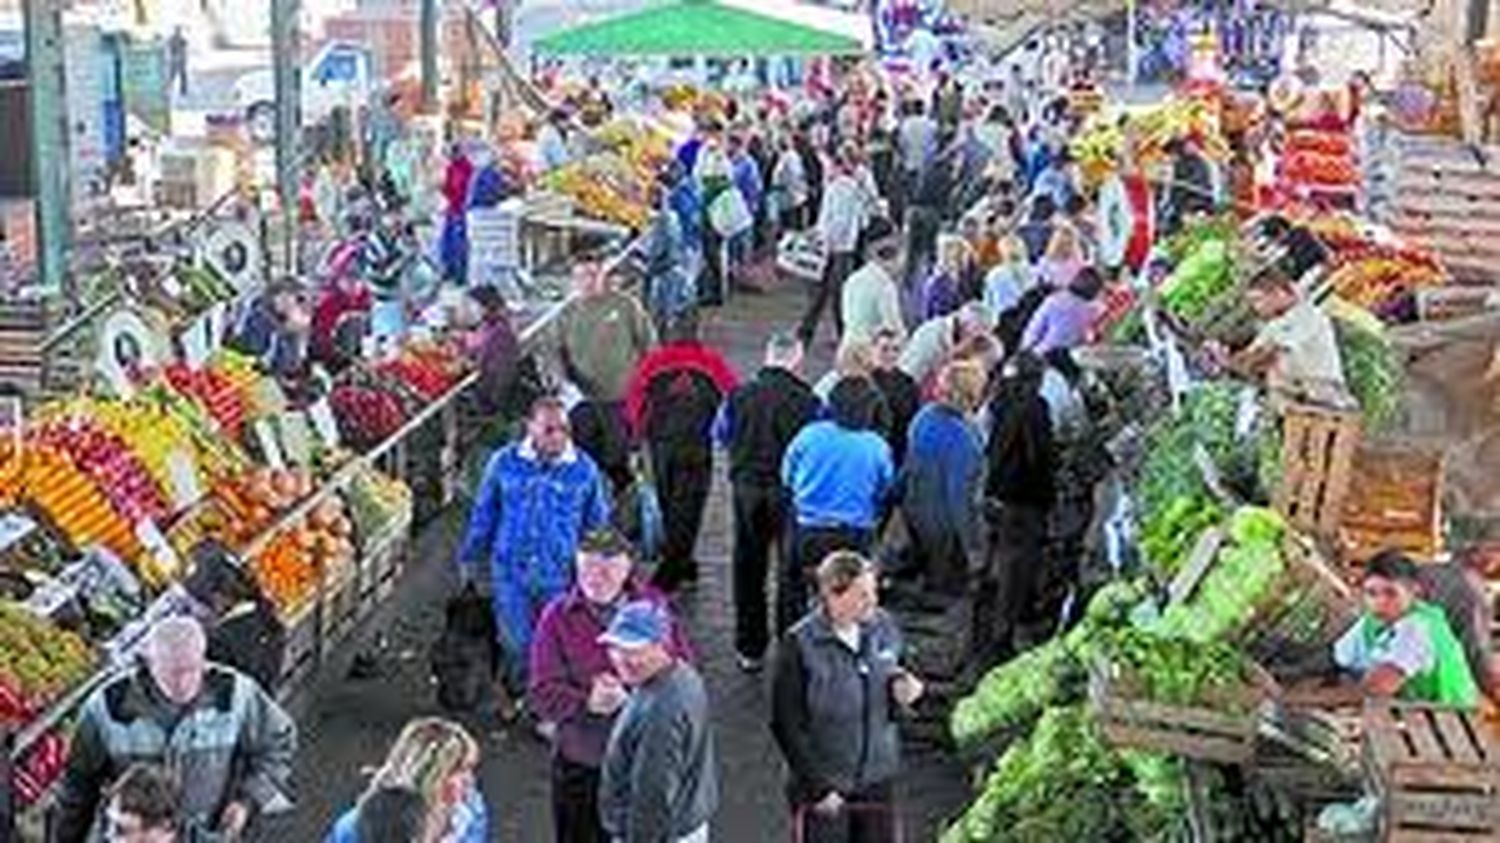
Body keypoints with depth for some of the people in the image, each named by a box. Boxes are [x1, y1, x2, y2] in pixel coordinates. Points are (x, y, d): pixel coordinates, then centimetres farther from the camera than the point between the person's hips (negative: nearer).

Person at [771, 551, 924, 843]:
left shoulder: (883, 627, -4)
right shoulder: (799, 645, -19)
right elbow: (787, 725, -14)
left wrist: (902, 691, -12)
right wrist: (818, 786, -15)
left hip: (877, 779, 5)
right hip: (823, 787, -5)